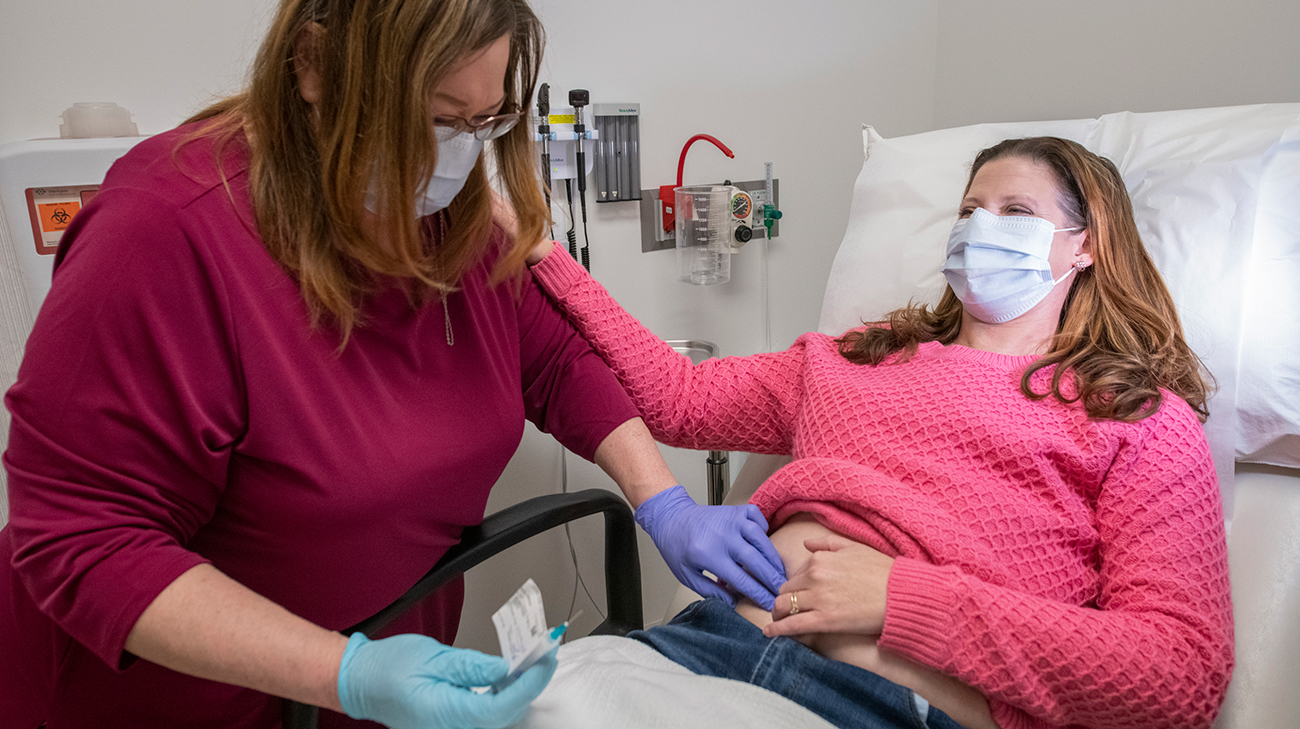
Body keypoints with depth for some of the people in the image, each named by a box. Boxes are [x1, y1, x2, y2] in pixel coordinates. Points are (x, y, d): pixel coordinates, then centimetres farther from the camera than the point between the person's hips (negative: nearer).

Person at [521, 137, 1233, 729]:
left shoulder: (1142, 417, 8)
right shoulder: (857, 358, 21)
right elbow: (679, 396, 21)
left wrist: (903, 596, -12)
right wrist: (541, 251, 18)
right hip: (718, 640, 4)